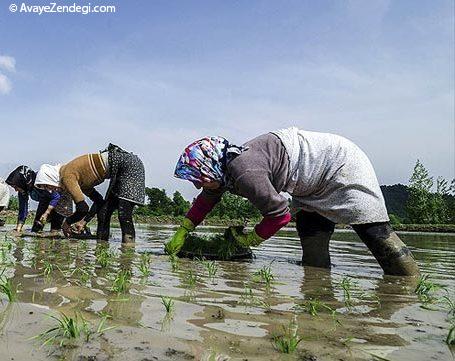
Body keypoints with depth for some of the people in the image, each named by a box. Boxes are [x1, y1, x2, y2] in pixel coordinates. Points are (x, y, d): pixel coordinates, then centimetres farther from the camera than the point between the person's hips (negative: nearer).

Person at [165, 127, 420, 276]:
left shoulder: (244, 173, -33)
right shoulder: (226, 166, -2)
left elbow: (280, 214, -26)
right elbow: (207, 199, 14)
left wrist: (251, 239, -9)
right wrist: (182, 233, 10)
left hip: (342, 167, -9)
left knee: (375, 232, -5)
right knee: (313, 251, 8)